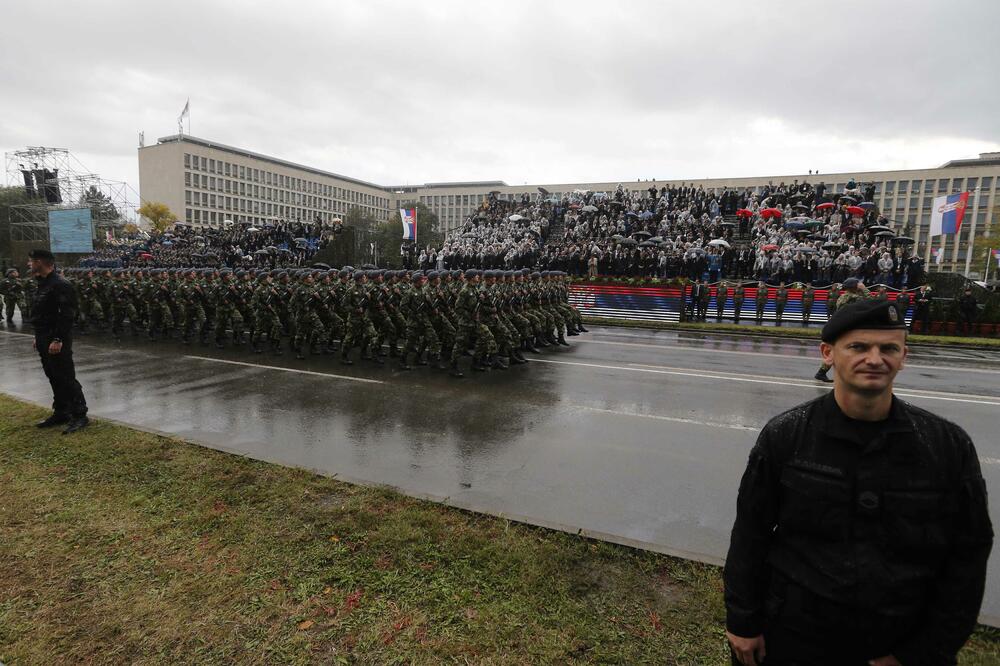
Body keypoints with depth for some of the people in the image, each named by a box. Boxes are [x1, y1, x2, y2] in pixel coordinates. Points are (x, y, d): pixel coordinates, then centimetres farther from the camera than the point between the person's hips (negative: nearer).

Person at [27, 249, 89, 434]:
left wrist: (58, 339, -24)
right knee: (54, 377, 15)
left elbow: (67, 315, -22)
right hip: (44, 339, 10)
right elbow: (40, 314, 20)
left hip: (57, 341, -10)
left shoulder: (60, 285, -17)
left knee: (66, 378, -6)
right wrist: (38, 336, 18)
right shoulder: (43, 284, 14)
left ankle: (79, 415, 1)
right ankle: (61, 413, 24)